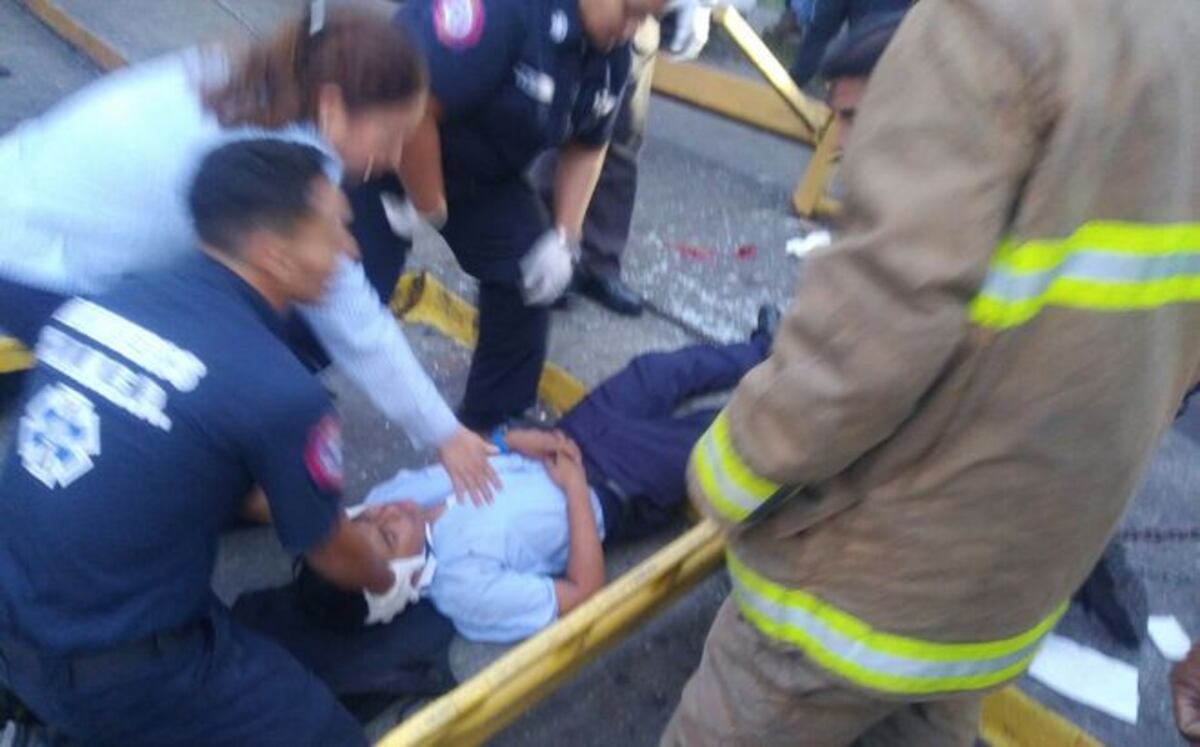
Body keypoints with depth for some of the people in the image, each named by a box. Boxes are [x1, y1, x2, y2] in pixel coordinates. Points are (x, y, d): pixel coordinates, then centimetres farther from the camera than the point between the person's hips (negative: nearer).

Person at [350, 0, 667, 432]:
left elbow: (587, 146, 5)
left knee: (529, 281, -1)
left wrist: (563, 238, -4)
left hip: (482, 168, 7)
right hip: (388, 149, -7)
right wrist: (428, 208, -21)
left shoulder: (611, 53, -8)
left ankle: (494, 422, 17)